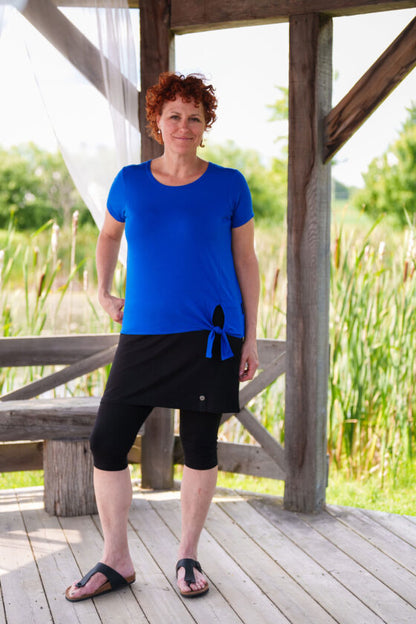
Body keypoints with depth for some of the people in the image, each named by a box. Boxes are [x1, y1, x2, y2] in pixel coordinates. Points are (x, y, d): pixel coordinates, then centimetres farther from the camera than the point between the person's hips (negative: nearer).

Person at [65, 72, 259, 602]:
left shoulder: (229, 185, 2)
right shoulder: (130, 182, 5)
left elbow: (246, 261, 6)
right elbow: (108, 234, 26)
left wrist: (251, 338, 3)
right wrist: (102, 291, 17)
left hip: (210, 336, -1)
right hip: (144, 335, 2)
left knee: (199, 446, 5)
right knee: (106, 442, -3)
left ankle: (187, 556, 23)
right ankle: (115, 561, 13)